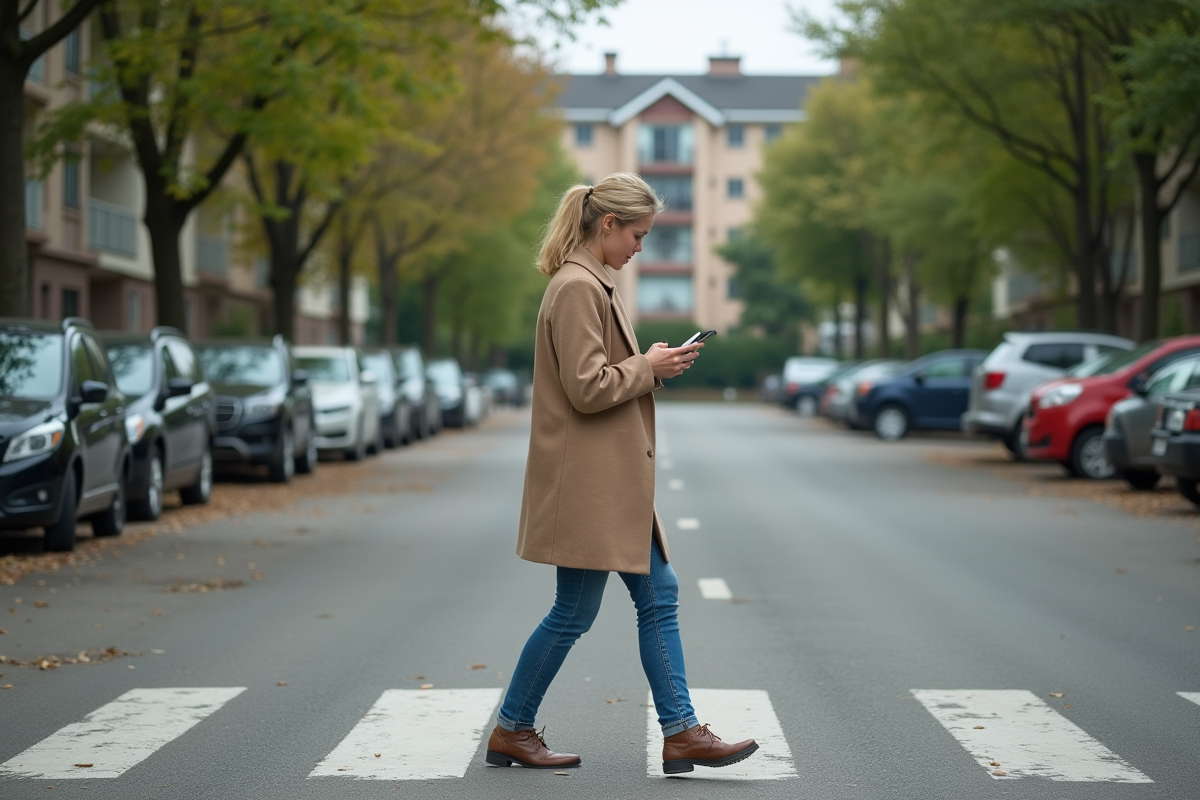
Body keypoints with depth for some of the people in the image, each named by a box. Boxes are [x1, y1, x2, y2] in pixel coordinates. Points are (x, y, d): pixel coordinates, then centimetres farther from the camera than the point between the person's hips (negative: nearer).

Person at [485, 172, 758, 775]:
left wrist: (652, 365, 11)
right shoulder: (576, 289, -17)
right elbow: (588, 389, -23)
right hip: (585, 482, -11)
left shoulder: (593, 284, 15)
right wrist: (650, 367, -11)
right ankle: (511, 732, 13)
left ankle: (681, 732, 11)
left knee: (659, 595, 9)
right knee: (574, 612, -1)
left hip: (613, 482, 11)